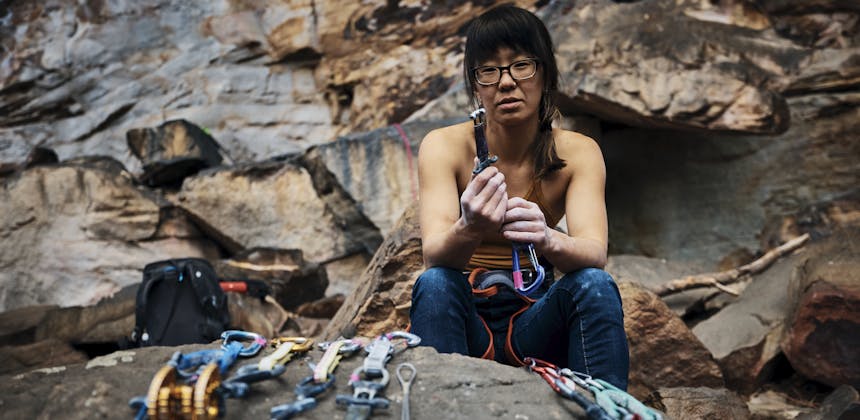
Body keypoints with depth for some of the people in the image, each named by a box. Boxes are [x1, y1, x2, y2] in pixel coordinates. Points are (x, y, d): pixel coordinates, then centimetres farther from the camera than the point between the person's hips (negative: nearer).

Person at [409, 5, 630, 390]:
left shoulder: (578, 152, -5)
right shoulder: (444, 146, -10)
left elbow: (594, 253, -20)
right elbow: (433, 255, -24)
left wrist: (548, 240, -44)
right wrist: (469, 232, -48)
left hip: (534, 324, 1)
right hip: (463, 322, -1)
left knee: (595, 284, -27)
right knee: (434, 283, -32)